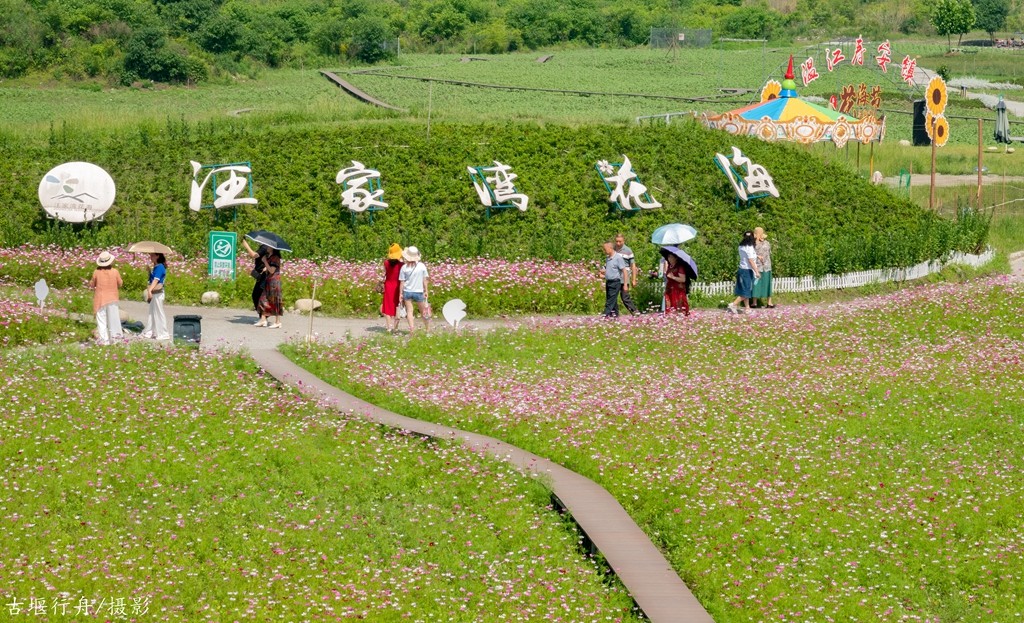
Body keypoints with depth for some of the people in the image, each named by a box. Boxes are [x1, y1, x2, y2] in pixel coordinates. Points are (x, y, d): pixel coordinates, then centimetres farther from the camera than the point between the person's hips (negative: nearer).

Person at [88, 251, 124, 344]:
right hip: (112, 298, 1)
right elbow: (120, 284, 2)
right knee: (113, 317, 18)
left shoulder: (96, 272, -12)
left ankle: (104, 338, 1)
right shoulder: (115, 272, -11)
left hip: (100, 299, -1)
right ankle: (116, 333, 29)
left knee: (101, 319, 5)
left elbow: (92, 285, -1)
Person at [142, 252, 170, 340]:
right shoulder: (156, 267, 13)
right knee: (152, 313, 14)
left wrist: (150, 290, -35)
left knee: (158, 313, -4)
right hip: (153, 293, 10)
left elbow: (156, 280, -27)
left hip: (157, 293, -10)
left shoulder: (159, 267, -16)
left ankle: (163, 334, 2)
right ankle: (150, 331, 22)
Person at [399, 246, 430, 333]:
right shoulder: (422, 266, -6)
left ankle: (412, 329, -11)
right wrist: (425, 291, 9)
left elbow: (402, 282, -4)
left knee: (409, 311, 2)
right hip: (419, 292, 0)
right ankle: (428, 330, 19)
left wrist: (400, 294, 4)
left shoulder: (404, 267, -6)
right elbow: (425, 280, -1)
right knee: (424, 312, 12)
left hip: (407, 292, 0)